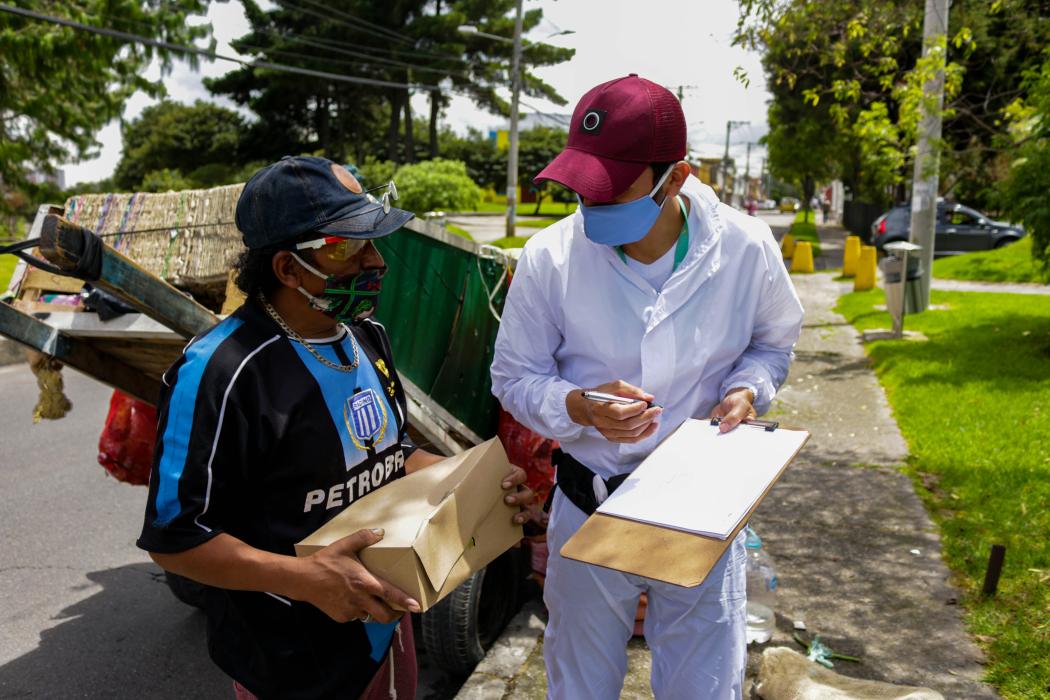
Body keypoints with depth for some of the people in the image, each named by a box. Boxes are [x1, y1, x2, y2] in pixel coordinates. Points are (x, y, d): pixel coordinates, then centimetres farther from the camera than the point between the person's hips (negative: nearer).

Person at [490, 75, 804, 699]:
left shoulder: (745, 248, -14)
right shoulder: (550, 256, -17)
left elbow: (773, 341, 6)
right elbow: (515, 376, -5)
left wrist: (748, 390, -15)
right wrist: (580, 407, -26)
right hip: (589, 505, 0)